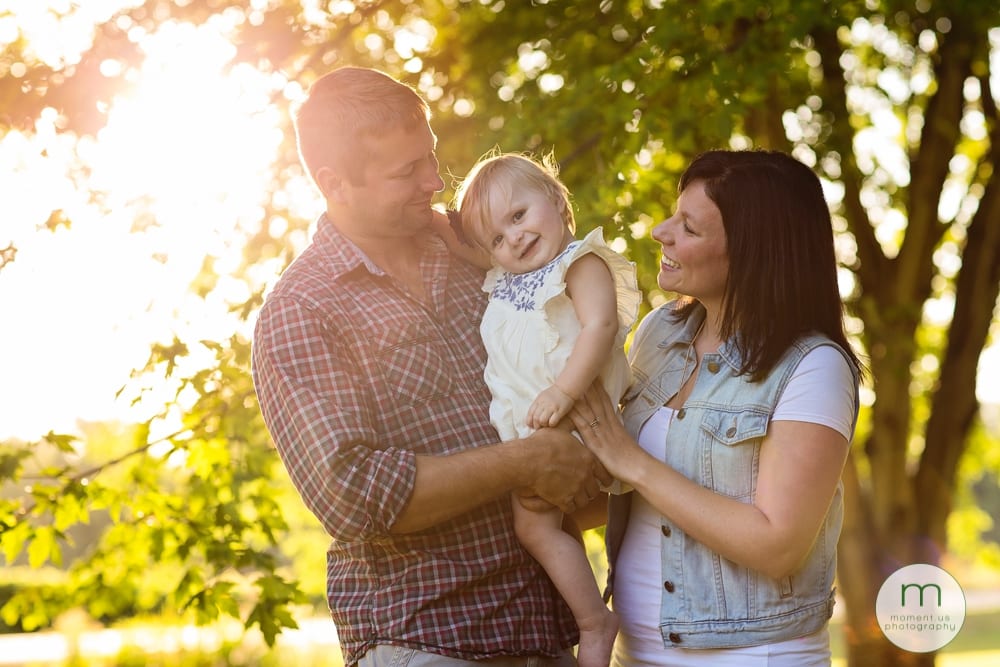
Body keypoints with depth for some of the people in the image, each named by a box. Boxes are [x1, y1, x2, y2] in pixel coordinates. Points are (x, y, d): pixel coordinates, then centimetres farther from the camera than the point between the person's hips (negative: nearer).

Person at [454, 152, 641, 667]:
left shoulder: (582, 263, -9)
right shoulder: (505, 284, 18)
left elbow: (600, 325, -23)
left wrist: (563, 392, -33)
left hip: (560, 416, -9)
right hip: (517, 422, 9)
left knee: (535, 522, -14)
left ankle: (594, 621, -3)